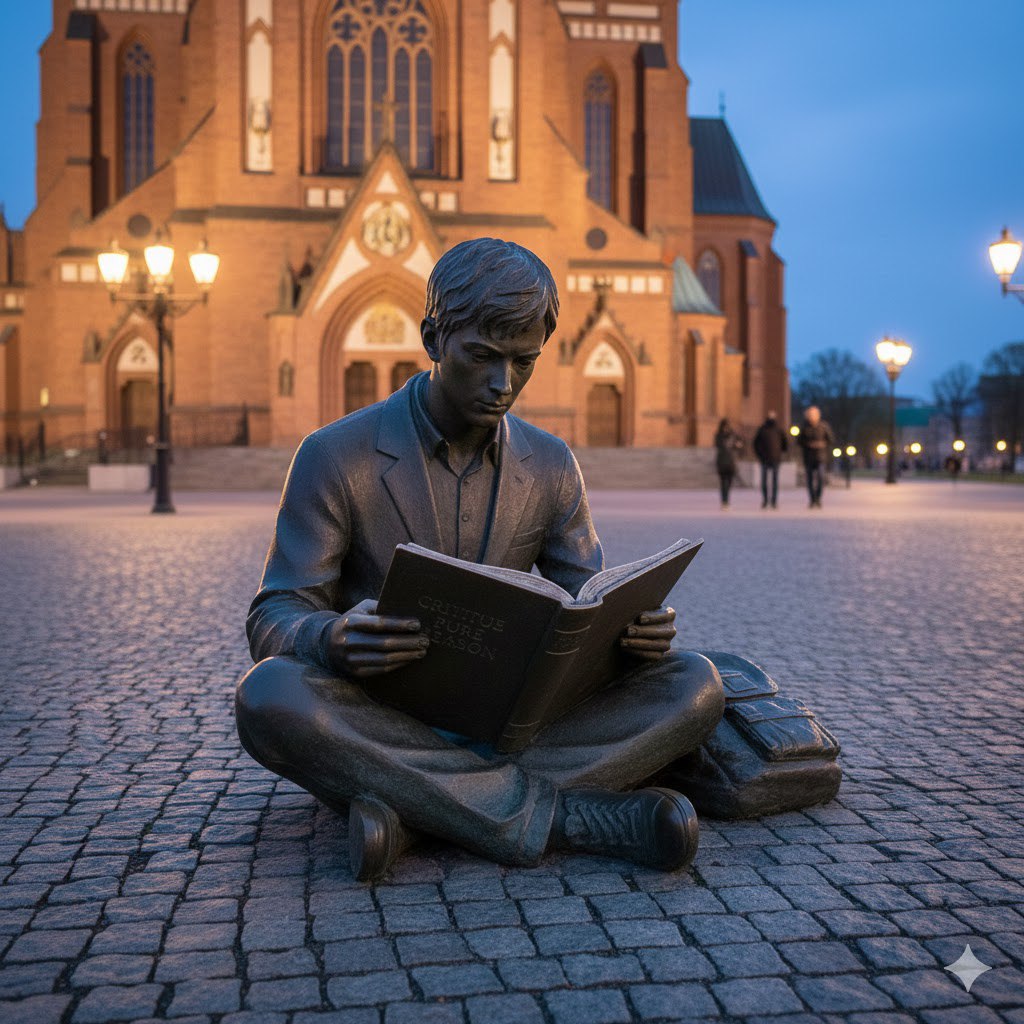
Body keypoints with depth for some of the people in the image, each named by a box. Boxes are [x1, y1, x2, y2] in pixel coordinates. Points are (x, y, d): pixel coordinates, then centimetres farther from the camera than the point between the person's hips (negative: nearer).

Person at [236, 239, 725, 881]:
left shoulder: (551, 467, 7)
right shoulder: (335, 457, -4)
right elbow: (273, 621, -7)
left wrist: (636, 629, -17)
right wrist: (336, 639, -32)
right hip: (383, 726, -3)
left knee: (695, 684, -18)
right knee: (270, 696, -35)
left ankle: (413, 807, -28)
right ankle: (566, 814, -33)